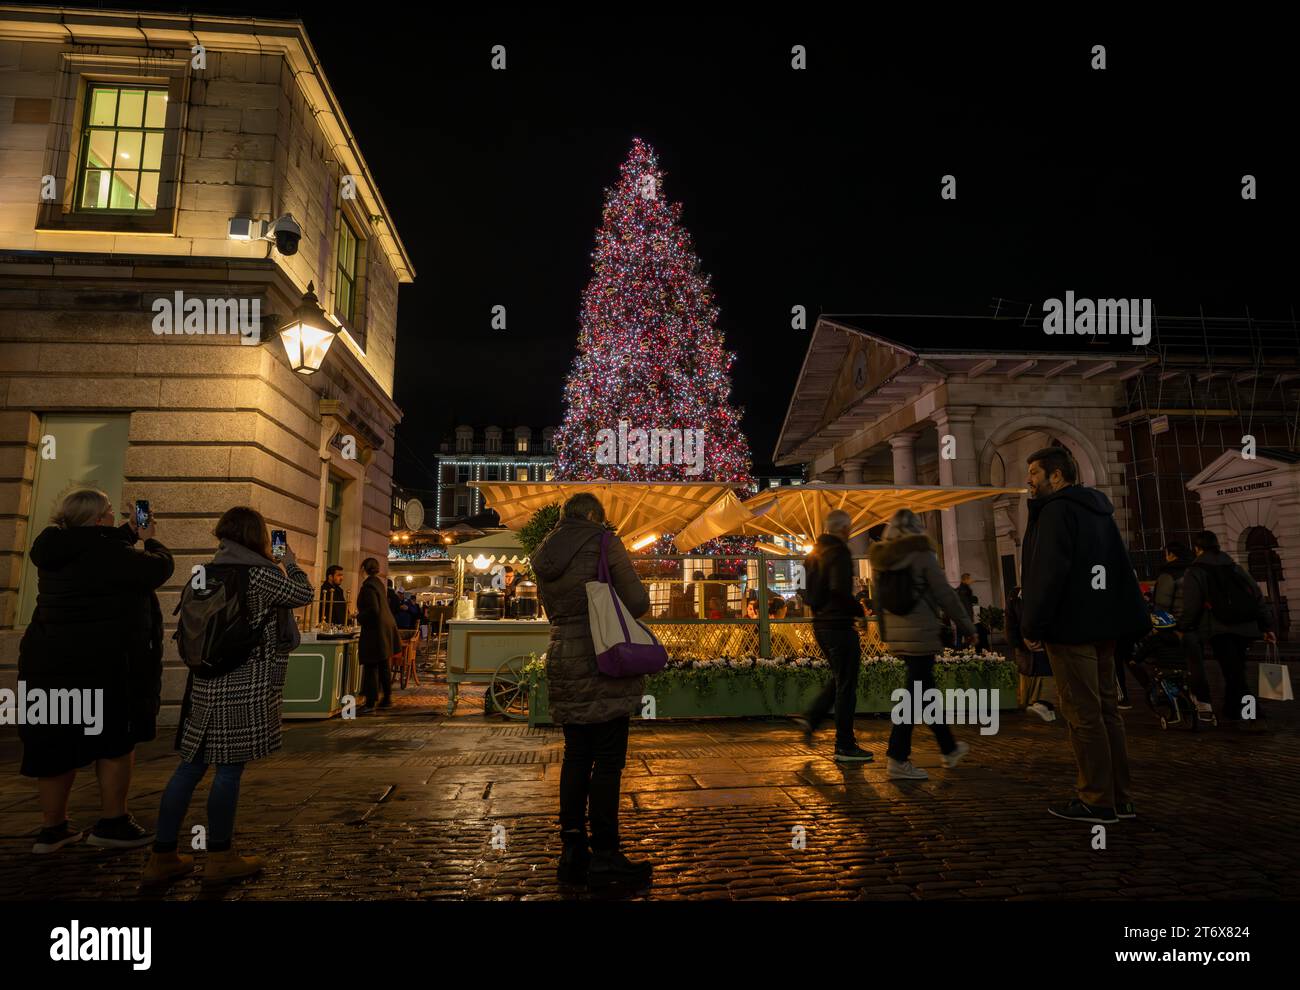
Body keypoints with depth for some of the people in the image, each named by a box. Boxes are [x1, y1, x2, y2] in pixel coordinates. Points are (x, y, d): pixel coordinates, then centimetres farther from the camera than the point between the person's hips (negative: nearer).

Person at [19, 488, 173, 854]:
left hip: (51, 659, 8)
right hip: (104, 662, -8)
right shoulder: (106, 552, -17)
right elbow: (159, 568, -8)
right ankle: (111, 824, 11)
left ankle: (52, 828, 24)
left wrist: (129, 532, 26)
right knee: (115, 741, 6)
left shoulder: (56, 551, 8)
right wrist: (149, 539, 9)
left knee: (59, 744, 14)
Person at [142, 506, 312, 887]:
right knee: (230, 769, 1)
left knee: (192, 765, 12)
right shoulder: (258, 573, -12)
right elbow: (304, 594, -4)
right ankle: (220, 859, 11)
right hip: (245, 686, -8)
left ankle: (162, 858, 18)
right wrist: (291, 563, 12)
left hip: (206, 684, 8)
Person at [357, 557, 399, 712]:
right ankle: (386, 699, 22)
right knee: (384, 666, 14)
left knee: (371, 666, -3)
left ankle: (370, 703, 0)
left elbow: (373, 610, -24)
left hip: (375, 630, -9)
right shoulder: (377, 582, 11)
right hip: (386, 628, 9)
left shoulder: (368, 586, -17)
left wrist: (359, 617, -8)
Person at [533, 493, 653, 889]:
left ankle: (572, 853, 19)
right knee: (608, 760, 0)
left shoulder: (543, 555, 13)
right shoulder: (604, 543, -7)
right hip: (603, 663, -6)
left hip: (563, 663, 7)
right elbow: (638, 602, -8)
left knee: (576, 757, 13)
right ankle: (604, 858, 6)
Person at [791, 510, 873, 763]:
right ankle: (845, 747, 8)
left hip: (820, 624, 9)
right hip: (839, 625, -9)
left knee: (839, 678, 22)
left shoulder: (813, 554, 13)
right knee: (846, 685, 1)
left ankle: (811, 718, 13)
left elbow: (807, 592, 18)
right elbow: (840, 590, -25)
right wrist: (860, 610, -12)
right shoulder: (839, 552, -15)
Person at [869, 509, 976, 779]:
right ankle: (898, 760, -2)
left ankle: (950, 749, 33)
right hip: (920, 632, -7)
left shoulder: (882, 559, 8)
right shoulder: (921, 554, -10)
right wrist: (967, 625, 3)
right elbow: (945, 594, -8)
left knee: (925, 689, 18)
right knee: (916, 694, -2)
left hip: (895, 635, 7)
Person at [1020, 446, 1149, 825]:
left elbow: (1049, 573, -20)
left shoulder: (1056, 510, -11)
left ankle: (1097, 801, 2)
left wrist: (1033, 625, -15)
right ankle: (1120, 798, 19)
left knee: (1083, 715, -4)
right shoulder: (1098, 510, 18)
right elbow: (1122, 569, 19)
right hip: (1102, 626, 10)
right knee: (1106, 710, 13)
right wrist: (1132, 620, 19)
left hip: (1070, 627, -9)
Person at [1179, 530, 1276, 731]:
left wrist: (1183, 628, 6)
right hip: (1245, 628, 6)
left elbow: (1191, 606, -7)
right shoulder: (1236, 568, 18)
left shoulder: (1195, 572, 0)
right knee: (1236, 670, 14)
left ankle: (1251, 713, -17)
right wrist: (1266, 626, 18)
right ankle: (1231, 713, 22)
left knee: (1233, 673, -7)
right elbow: (1258, 597, 15)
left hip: (1219, 630, -6)